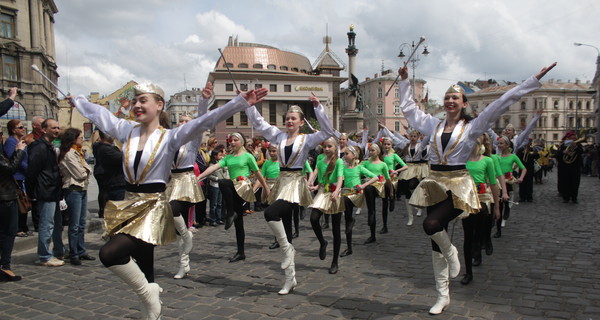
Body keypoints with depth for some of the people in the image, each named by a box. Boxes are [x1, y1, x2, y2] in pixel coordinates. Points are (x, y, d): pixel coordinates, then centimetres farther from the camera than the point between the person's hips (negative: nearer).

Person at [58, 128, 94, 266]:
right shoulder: (69, 154, -13)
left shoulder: (78, 153, 17)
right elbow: (79, 174, -15)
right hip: (73, 190, -9)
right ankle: (73, 255, 5)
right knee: (74, 225, -3)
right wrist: (86, 171, 3)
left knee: (82, 223, 12)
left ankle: (81, 251, 20)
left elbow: (88, 170, 13)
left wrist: (85, 171, -6)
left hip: (82, 189, 9)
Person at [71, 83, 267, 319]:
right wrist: (77, 100, 37)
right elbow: (98, 113, 23)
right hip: (129, 206, 6)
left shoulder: (170, 137, -8)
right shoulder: (126, 130, 7)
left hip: (153, 207, -6)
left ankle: (148, 293, -1)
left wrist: (241, 102, -28)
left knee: (109, 254, -23)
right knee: (143, 271, 11)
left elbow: (205, 121, -19)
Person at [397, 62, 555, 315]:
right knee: (436, 238, 6)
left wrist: (535, 79, -4)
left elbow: (503, 103, -3)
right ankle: (443, 296, 19)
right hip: (434, 185, 4)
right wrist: (404, 81, 22)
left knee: (431, 225, -29)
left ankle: (451, 253, 7)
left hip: (457, 186, -4)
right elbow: (408, 107, 20)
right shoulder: (433, 124, 10)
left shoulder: (472, 126, 0)